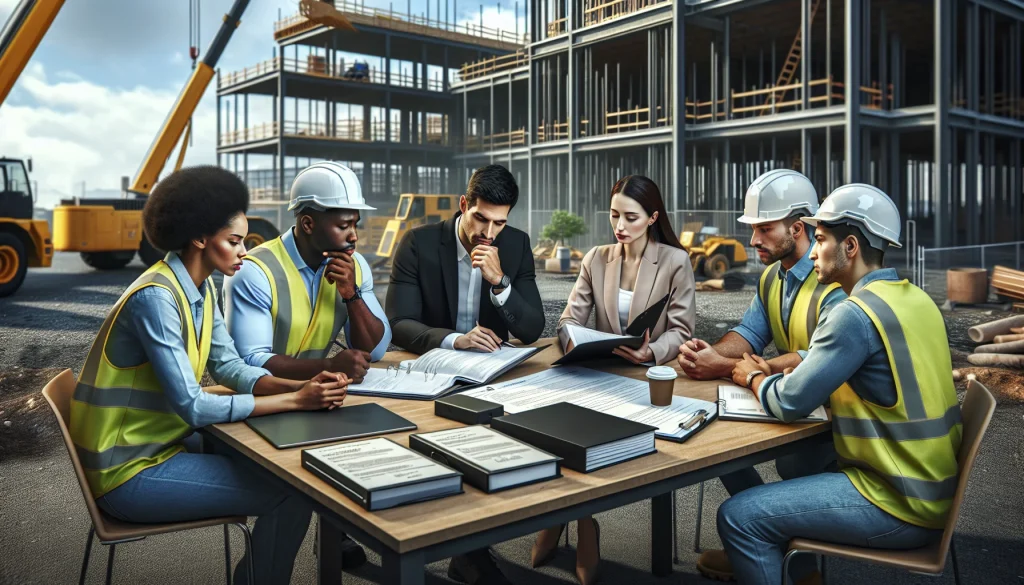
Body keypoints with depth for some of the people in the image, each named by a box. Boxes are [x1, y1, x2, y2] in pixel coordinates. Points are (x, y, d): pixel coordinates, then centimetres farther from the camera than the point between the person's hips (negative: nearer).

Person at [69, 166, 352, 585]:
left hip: (162, 442, 9)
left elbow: (228, 367, 3)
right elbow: (193, 407, -27)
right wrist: (295, 401, -24)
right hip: (130, 473, -8)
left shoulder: (201, 288, 3)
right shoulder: (156, 298, -25)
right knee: (291, 492, -11)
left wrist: (301, 386, -13)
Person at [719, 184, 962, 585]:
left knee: (738, 517, -8)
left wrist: (754, 378, 1)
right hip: (928, 486, 9)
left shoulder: (856, 313, -22)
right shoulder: (912, 297, 6)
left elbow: (788, 404, -19)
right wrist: (777, 373, 4)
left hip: (900, 506, -9)